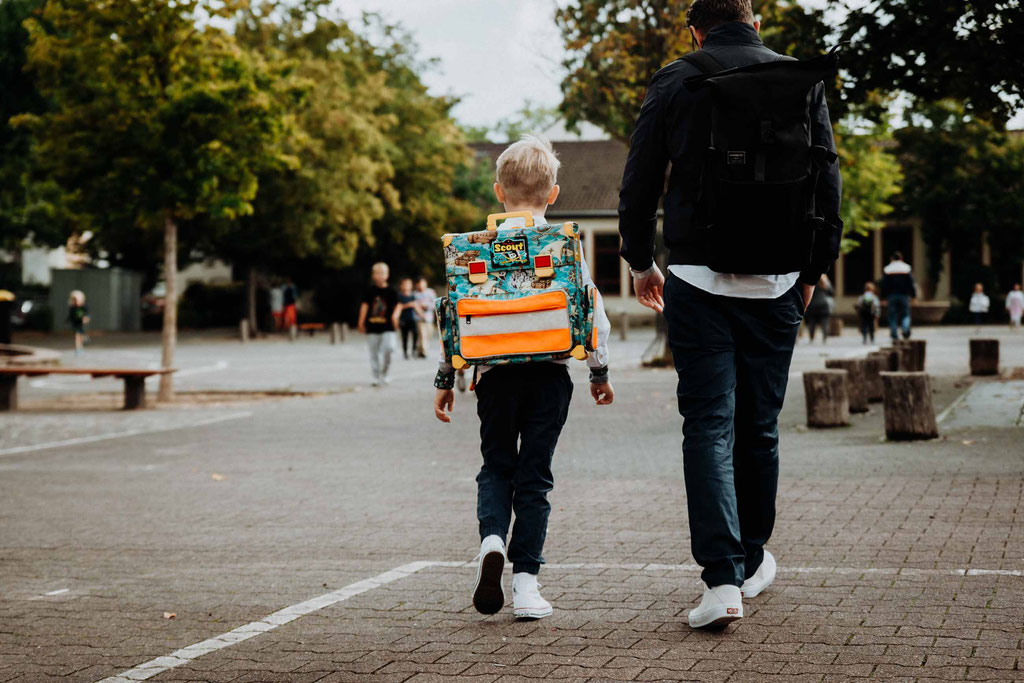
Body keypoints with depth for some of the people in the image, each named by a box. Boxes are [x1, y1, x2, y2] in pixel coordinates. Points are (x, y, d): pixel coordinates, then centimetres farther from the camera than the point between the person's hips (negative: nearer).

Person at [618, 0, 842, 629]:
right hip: (775, 283, 2)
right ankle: (753, 559, 27)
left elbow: (639, 184, 2)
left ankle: (723, 579, -13)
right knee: (759, 426, 13)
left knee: (708, 427, -3)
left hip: (697, 278, -2)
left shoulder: (674, 82, 1)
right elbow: (828, 185, 6)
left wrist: (641, 262, 16)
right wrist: (815, 269, 17)